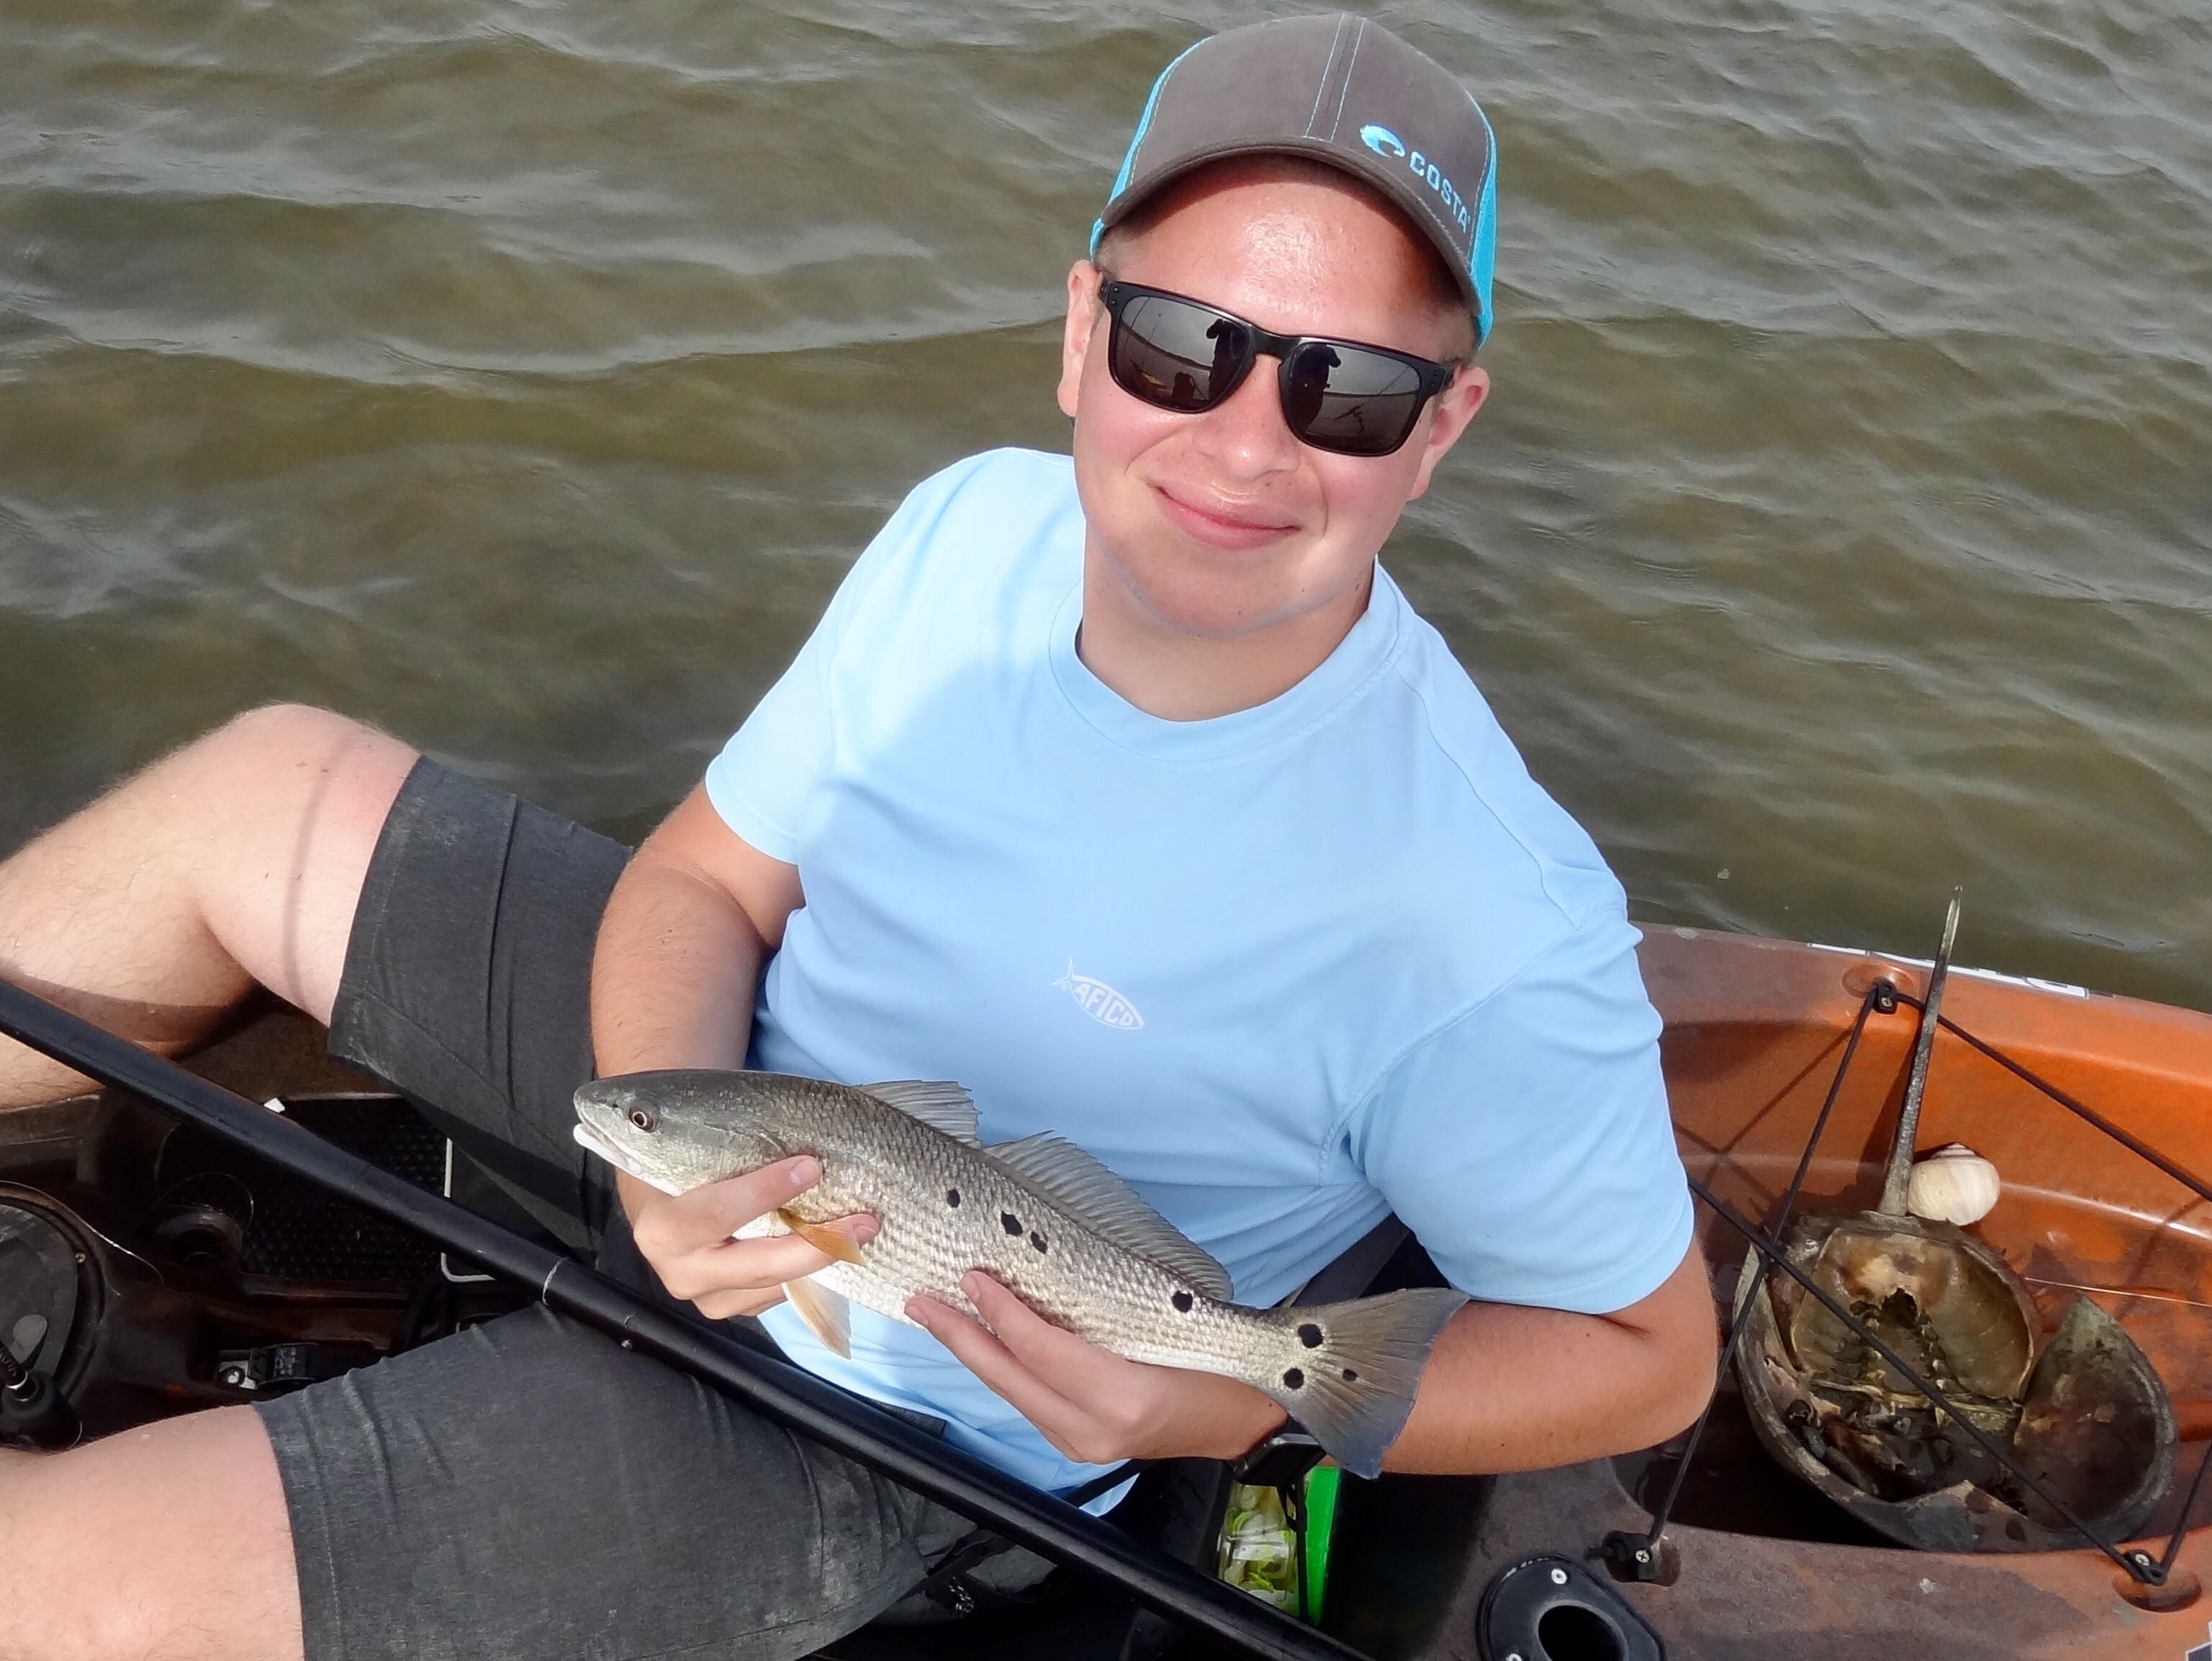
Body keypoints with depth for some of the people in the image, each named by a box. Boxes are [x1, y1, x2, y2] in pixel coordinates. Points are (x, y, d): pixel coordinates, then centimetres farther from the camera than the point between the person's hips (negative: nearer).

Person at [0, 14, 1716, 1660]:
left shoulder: (1491, 938, -30)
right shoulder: (977, 528, -12)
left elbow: (1650, 1352, -15)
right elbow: (705, 876, -2)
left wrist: (1239, 1404, -28)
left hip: (845, 1406, -5)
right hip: (719, 1130, 6)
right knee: (261, 785, 8)